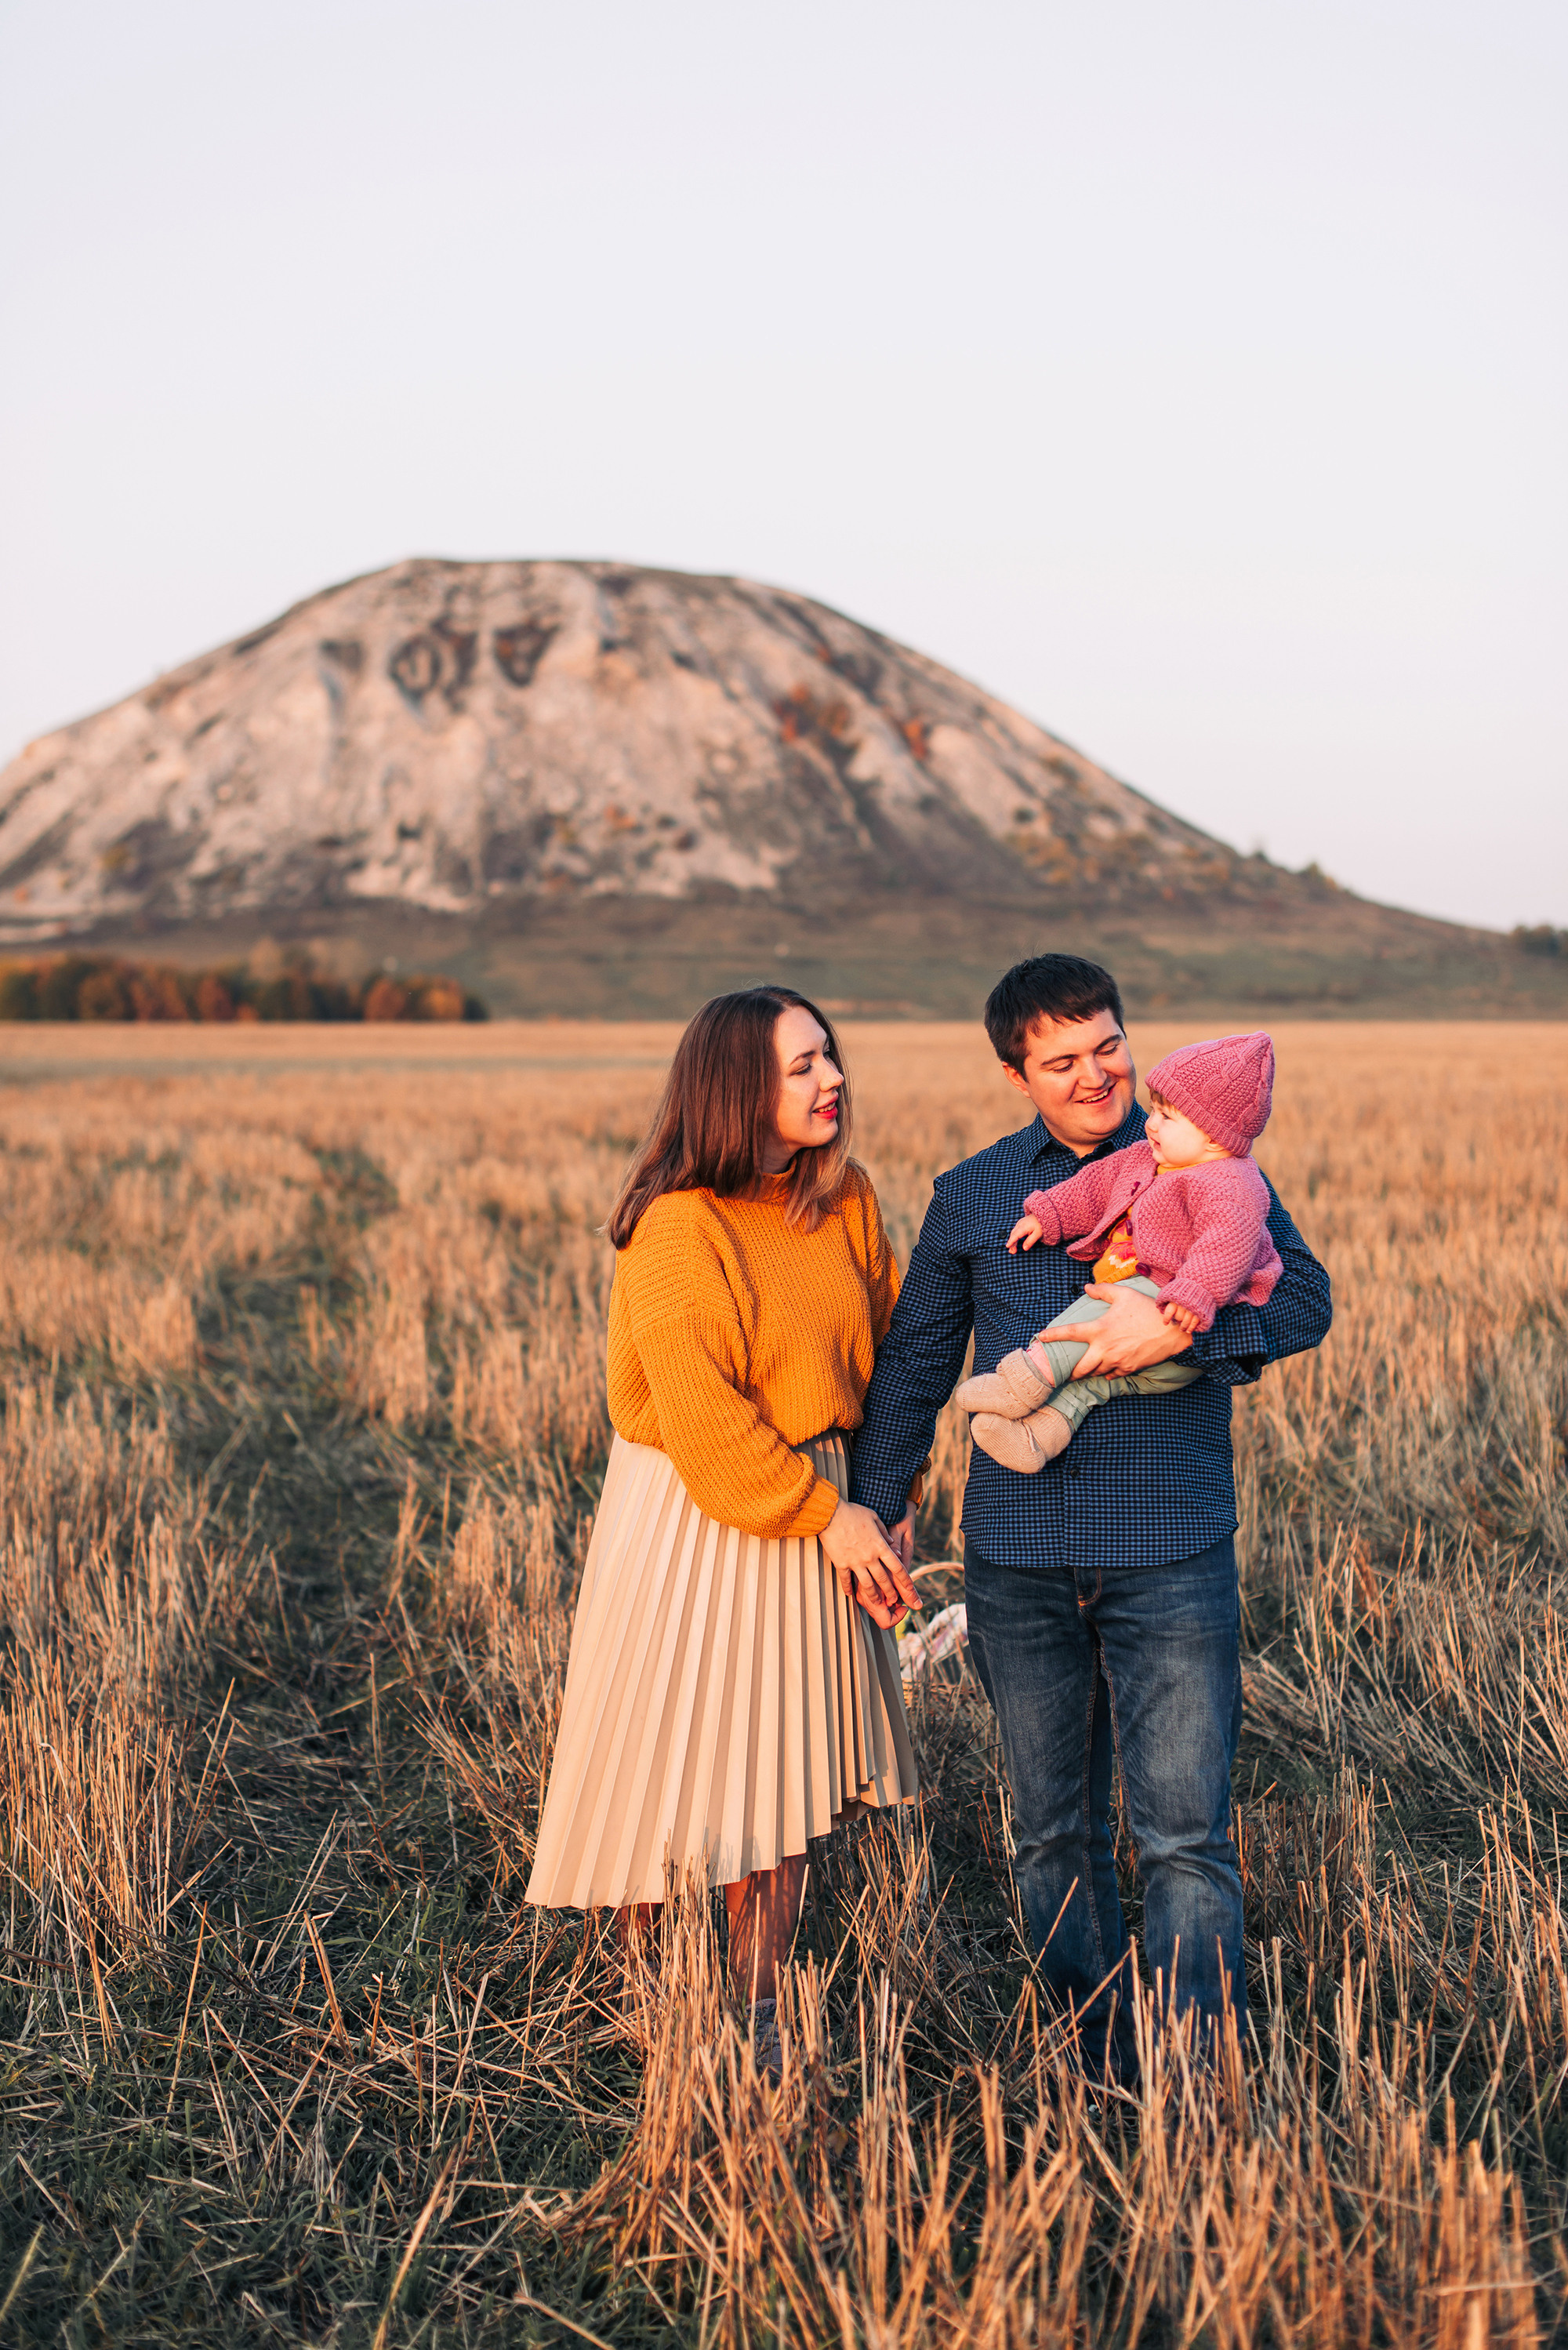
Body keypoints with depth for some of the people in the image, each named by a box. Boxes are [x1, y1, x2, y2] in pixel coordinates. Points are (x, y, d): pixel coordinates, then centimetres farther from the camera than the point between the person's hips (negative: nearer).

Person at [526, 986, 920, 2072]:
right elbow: (704, 1421, -20)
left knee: (788, 1774, 12)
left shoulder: (846, 1198, 2)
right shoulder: (680, 1230, -19)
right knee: (680, 1780, 3)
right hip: (697, 1522, -6)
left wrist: (876, 1506, 0)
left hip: (818, 1511, 6)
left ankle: (761, 2010, 25)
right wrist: (826, 1515, -17)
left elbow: (890, 1351, 8)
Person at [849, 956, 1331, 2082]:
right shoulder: (969, 1196, 11)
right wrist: (879, 1504, 14)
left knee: (1187, 1836, -6)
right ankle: (1103, 2070, 25)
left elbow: (1304, 1296, -6)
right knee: (1053, 1835, 11)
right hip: (1019, 1562, 3)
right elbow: (913, 1363, 17)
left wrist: (1179, 1328, -23)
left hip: (1172, 1555, -3)